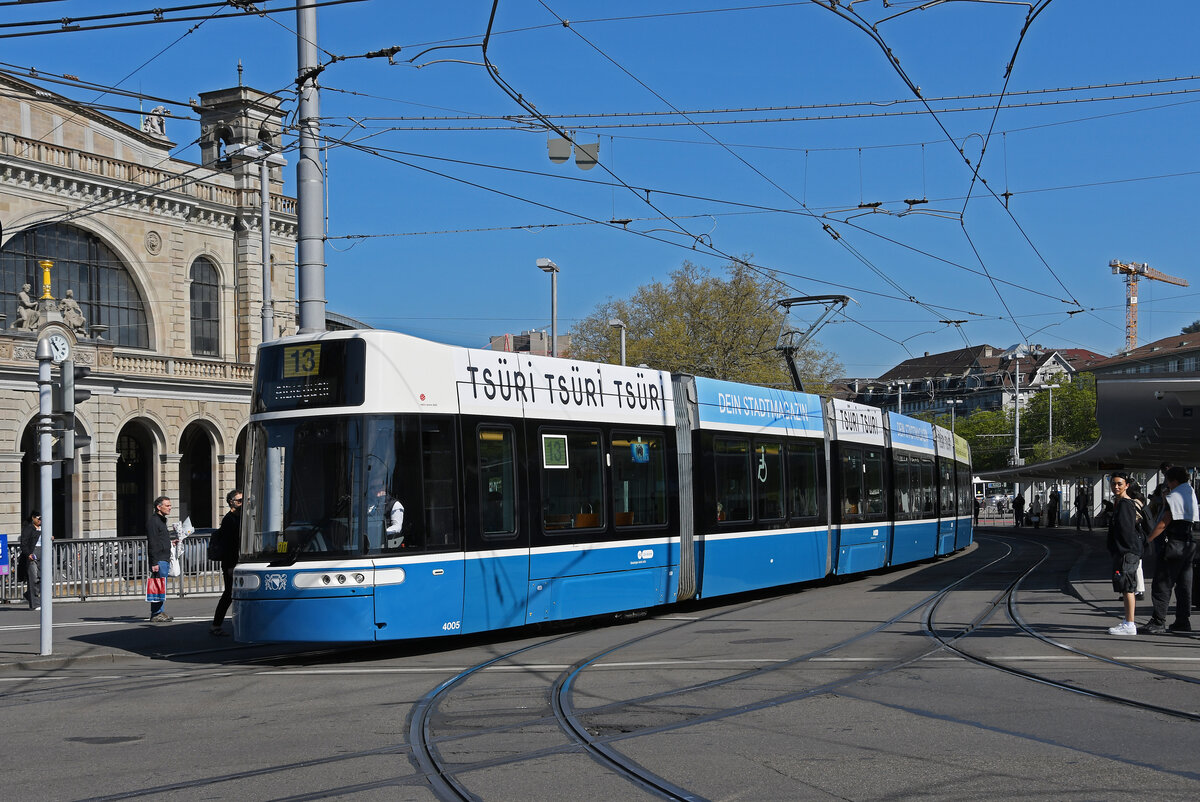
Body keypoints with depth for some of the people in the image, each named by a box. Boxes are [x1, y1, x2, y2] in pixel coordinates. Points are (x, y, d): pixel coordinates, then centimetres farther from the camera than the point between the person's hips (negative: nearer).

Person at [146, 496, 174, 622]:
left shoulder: (162, 521, 20)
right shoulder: (153, 521, -11)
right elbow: (152, 544, -17)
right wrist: (154, 563, -21)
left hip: (165, 559, 10)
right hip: (158, 560, -10)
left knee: (162, 588, 11)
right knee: (158, 588, -9)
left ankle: (160, 613, 14)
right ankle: (156, 614, -7)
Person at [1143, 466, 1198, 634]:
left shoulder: (1174, 498, -13)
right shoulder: (1191, 494, 12)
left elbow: (1163, 524, -17)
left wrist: (1148, 540, -13)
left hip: (1172, 544, -8)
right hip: (1188, 545, 8)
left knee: (1162, 585, -6)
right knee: (1183, 584, 12)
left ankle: (1158, 622, -8)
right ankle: (1183, 621, 14)